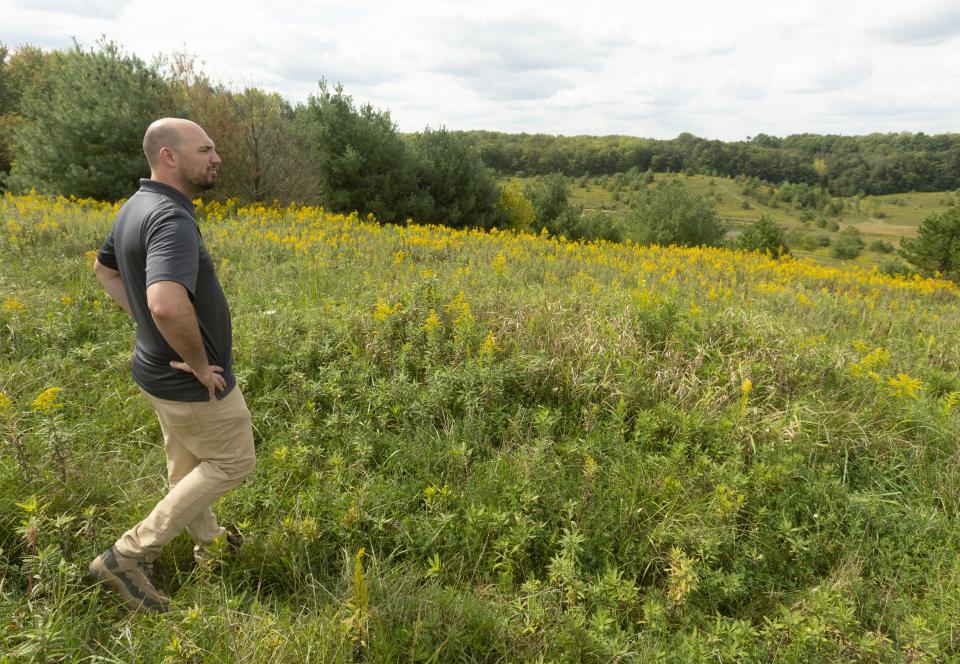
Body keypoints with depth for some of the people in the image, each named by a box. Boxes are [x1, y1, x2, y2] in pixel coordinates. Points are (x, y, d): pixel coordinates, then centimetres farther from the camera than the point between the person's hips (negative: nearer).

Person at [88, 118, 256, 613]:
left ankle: (209, 543, 44)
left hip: (160, 370, 9)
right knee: (232, 463, 9)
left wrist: (141, 319, 12)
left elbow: (104, 270, 21)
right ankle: (129, 554, 13)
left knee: (188, 465, 23)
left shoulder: (134, 208, 3)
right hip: (193, 382, -9)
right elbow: (168, 306, -45)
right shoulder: (171, 220, -29)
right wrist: (200, 364, -27)